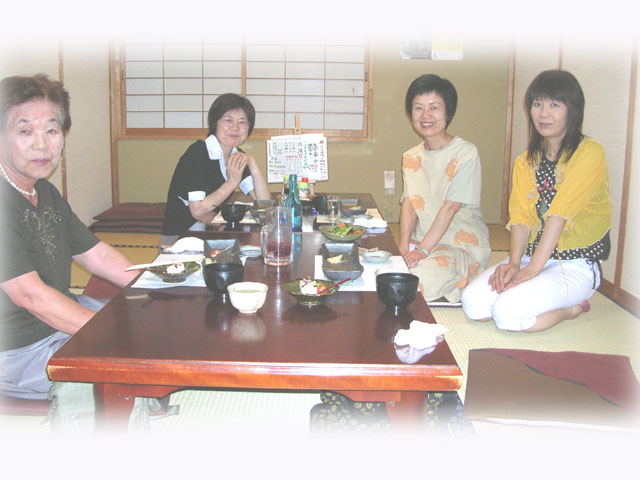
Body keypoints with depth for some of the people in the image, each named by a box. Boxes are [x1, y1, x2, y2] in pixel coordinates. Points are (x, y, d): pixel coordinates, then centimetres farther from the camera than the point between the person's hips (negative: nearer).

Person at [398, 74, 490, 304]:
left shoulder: (465, 153, -10)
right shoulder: (411, 157, 11)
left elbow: (450, 207, -16)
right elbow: (409, 204, 4)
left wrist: (423, 250, -21)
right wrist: (404, 246, -11)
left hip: (465, 247, -6)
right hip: (424, 243, 6)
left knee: (417, 278, -32)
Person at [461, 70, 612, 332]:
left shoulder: (590, 153, -10)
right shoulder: (526, 161, 11)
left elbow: (560, 212, -18)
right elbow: (520, 216, -1)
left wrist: (533, 268, -23)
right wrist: (514, 263, -17)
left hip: (576, 264, -6)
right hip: (531, 256, 6)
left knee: (508, 313, -26)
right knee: (473, 303, -16)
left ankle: (574, 307, 1)